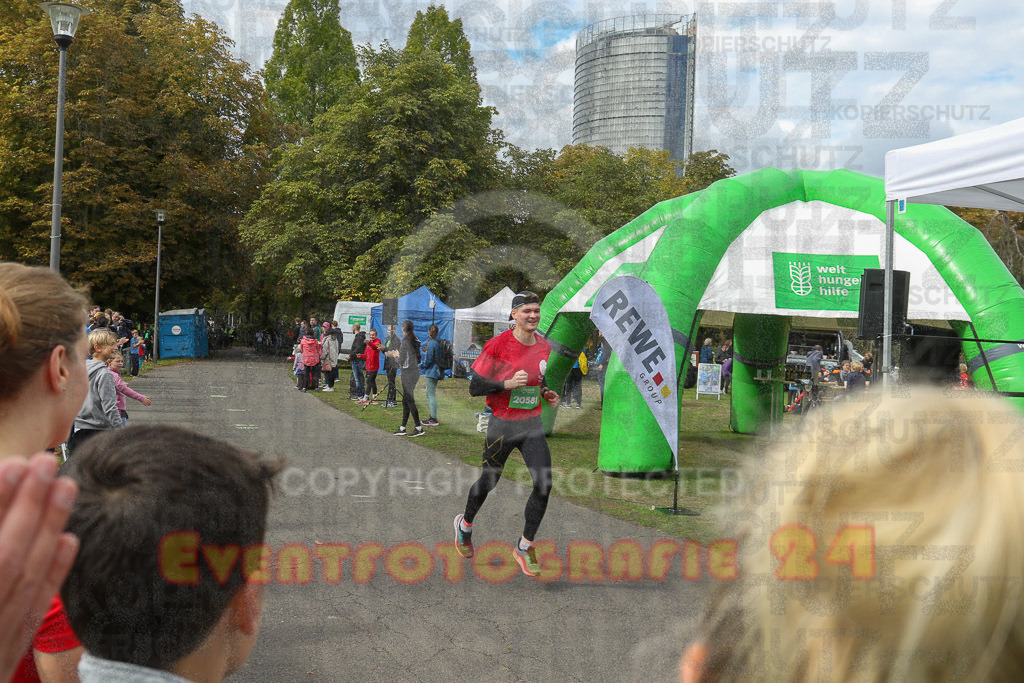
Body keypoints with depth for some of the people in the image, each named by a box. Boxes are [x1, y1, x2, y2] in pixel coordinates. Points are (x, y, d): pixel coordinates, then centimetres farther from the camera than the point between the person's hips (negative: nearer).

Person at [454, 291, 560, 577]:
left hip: (533, 425, 4)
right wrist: (508, 384, -25)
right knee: (488, 482, 13)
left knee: (544, 484, -10)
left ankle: (525, 546, 7)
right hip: (502, 425, -4)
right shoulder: (497, 345, -14)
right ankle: (465, 524, 44)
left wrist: (545, 393, 2)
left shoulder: (544, 346, 3)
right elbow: (475, 387, -13)